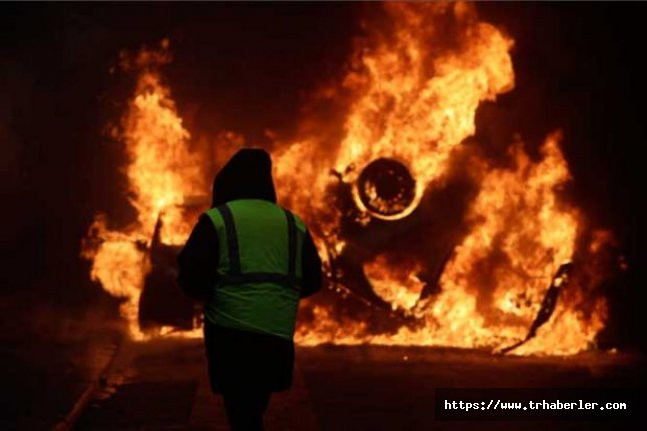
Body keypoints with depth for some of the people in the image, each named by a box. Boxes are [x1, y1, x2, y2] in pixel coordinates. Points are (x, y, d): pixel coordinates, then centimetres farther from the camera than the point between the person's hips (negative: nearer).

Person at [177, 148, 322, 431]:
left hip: (231, 332, -4)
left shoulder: (217, 219, -1)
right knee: (254, 406, 22)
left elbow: (191, 277, -6)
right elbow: (312, 280, 13)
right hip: (278, 334, 4)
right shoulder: (294, 224, 12)